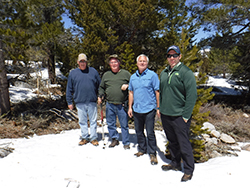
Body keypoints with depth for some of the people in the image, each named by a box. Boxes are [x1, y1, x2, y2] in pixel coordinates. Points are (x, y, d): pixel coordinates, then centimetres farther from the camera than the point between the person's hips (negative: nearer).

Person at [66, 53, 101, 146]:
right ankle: (85, 137, 25)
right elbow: (69, 89, 9)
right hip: (79, 102, 1)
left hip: (92, 101, -1)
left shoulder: (93, 71, 6)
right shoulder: (73, 73, 7)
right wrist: (69, 102, 7)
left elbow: (100, 85, 12)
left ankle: (93, 138, 19)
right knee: (82, 121, 10)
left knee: (93, 121, 7)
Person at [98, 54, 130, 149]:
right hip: (109, 104, 3)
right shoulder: (106, 75, 13)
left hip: (122, 105, -3)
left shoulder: (126, 73, 4)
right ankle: (115, 139, 30)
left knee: (124, 124, 4)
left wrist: (127, 85, -11)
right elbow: (101, 87, 21)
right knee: (110, 124, 11)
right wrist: (100, 96, 6)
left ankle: (126, 143, 19)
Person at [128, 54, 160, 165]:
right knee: (139, 132, 16)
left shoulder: (152, 75, -4)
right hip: (136, 109, 5)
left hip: (149, 109, -5)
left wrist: (158, 108, -8)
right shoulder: (133, 77, 11)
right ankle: (142, 149, 34)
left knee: (150, 133, 0)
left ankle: (152, 153, 18)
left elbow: (157, 92, -5)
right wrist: (130, 107, 11)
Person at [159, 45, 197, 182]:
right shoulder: (164, 73, 11)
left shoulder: (186, 72, -9)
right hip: (165, 115, 6)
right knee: (172, 142, 19)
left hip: (179, 117, -6)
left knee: (183, 144, 4)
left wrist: (186, 115, -15)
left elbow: (192, 95, -13)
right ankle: (175, 163, 37)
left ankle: (189, 169, 22)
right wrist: (160, 108, 13)